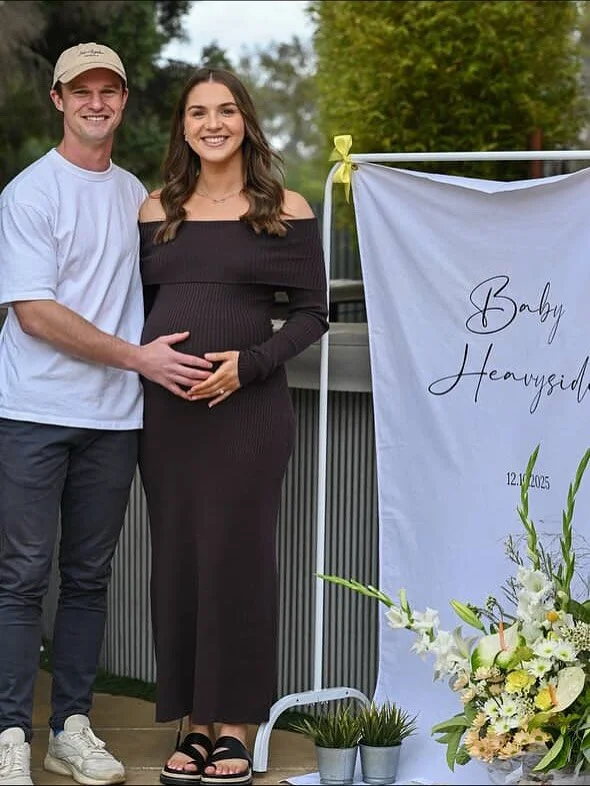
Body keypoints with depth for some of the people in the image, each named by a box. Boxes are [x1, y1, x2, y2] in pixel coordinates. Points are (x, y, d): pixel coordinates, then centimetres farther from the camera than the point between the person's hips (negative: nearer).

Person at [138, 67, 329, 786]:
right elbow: (138, 304, 16)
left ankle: (233, 727, 8)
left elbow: (311, 314, 1)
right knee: (176, 557, 4)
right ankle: (194, 723, 13)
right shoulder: (156, 210, 11)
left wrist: (249, 364, -13)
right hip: (164, 406, 3)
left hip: (246, 405, -3)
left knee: (235, 556, -2)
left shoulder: (286, 212, 1)